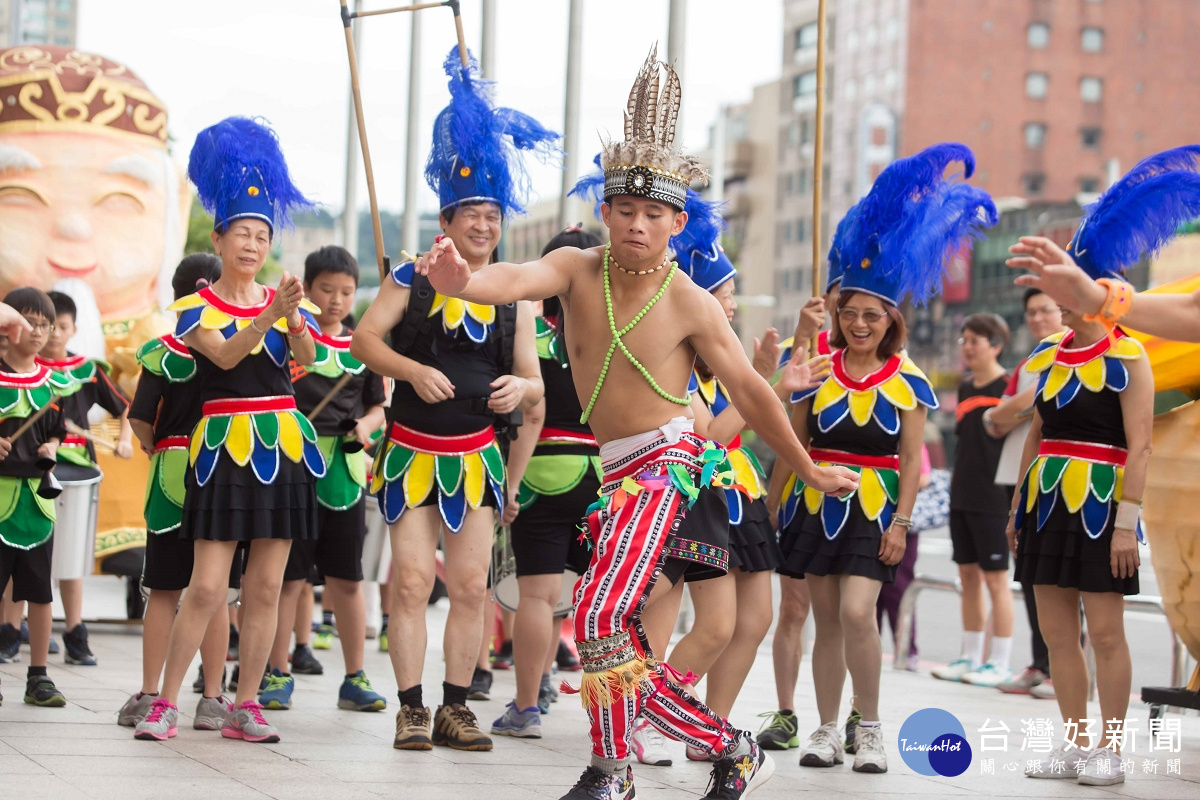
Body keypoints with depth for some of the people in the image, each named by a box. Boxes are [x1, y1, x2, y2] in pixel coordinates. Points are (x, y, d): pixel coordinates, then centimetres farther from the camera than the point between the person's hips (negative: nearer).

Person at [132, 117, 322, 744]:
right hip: (224, 446, -4)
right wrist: (268, 316, -32)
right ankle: (165, 703, -2)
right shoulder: (196, 308, 0)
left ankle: (245, 708, 8)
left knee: (265, 586, 3)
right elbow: (225, 355, -18)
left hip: (283, 443, 4)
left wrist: (295, 320, -31)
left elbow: (307, 357, -10)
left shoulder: (285, 302, 9)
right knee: (207, 586, -9)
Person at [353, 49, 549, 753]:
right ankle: (412, 709, 0)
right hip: (413, 453, -2)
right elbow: (365, 339, -7)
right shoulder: (413, 280, -1)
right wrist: (414, 371, -22)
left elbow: (533, 382, 5)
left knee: (472, 587, 2)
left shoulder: (513, 297, 5)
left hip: (476, 457, 2)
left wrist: (519, 387, -19)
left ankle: (456, 709, 10)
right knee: (413, 580, -6)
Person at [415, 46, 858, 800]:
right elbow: (518, 279, -24)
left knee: (601, 614, -22)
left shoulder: (692, 304, -7)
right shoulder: (578, 270, -1)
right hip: (613, 470, 5)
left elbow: (751, 391, 3)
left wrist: (811, 471, 10)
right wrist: (462, 280, -47)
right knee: (622, 644, 8)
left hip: (668, 458, -5)